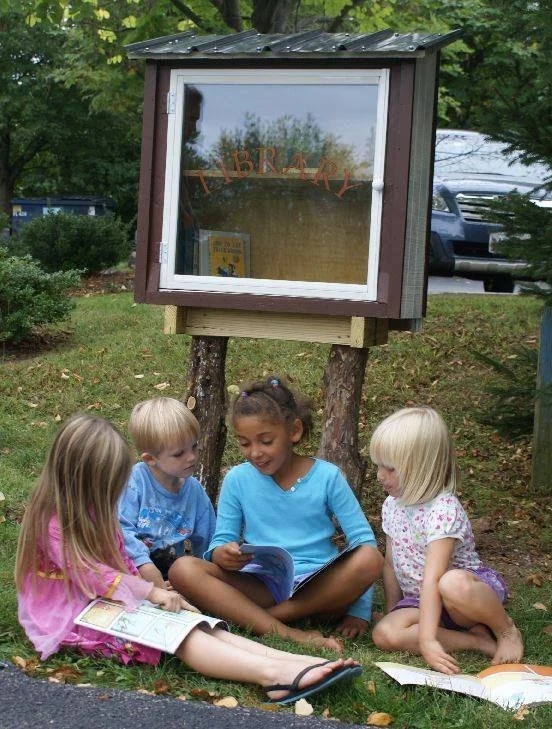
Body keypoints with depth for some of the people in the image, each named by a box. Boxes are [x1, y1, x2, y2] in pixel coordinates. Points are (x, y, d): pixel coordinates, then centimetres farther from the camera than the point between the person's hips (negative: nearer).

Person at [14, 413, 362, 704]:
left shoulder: (89, 511, 15)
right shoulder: (54, 523, -16)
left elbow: (119, 560, 17)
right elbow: (92, 576, -20)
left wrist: (147, 589, 0)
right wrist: (151, 592, -22)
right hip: (74, 618, -8)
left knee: (192, 624, -16)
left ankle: (291, 662, -35)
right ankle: (274, 675, -47)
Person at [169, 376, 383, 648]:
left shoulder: (326, 476, 1)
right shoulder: (237, 480, 5)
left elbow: (363, 539, 0)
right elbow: (220, 543, 7)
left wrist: (360, 611, -10)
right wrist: (223, 555, -19)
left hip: (319, 585, -1)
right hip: (262, 585, 1)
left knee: (371, 559, -30)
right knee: (183, 570, -22)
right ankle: (286, 633, -34)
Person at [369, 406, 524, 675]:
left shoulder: (443, 510, -23)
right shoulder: (392, 505, 4)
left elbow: (431, 579, -32)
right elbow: (391, 564, 12)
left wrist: (426, 640, -37)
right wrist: (394, 613, 10)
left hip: (471, 586, -7)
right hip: (421, 600, 7)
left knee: (453, 584, -44)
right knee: (383, 634, -24)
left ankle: (506, 629, -11)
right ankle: (478, 640, -17)